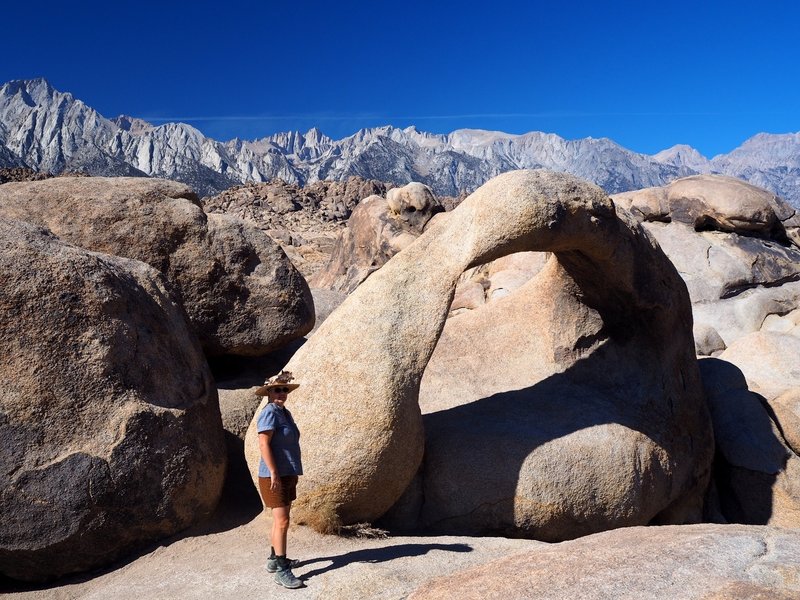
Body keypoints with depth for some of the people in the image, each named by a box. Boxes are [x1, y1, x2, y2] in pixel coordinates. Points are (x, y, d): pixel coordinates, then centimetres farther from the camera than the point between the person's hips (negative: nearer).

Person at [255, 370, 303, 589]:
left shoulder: (285, 413, 12)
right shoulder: (270, 412, -16)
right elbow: (264, 444, -22)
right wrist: (274, 473, -24)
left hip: (287, 474, 9)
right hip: (275, 475, -9)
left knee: (280, 520, 18)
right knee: (282, 522, -9)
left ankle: (274, 559, 30)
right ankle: (281, 571, -5)